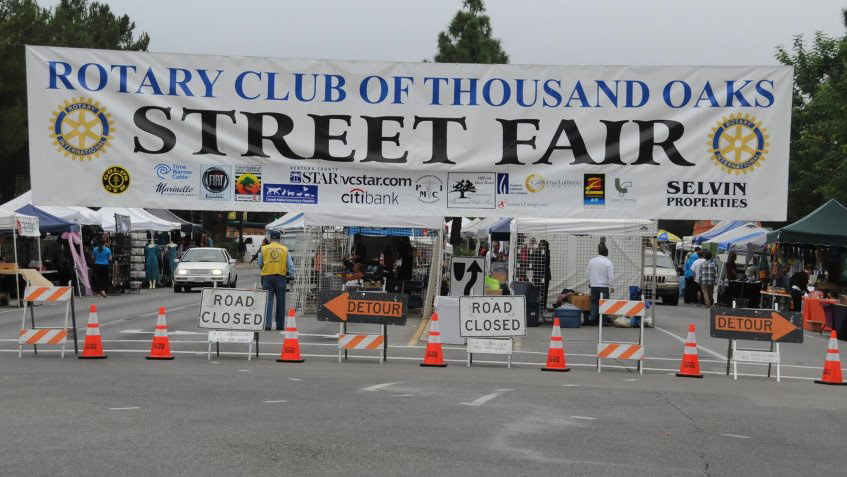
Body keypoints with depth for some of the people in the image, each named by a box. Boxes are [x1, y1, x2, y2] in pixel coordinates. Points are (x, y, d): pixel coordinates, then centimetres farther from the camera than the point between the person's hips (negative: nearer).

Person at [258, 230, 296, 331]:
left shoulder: (264, 249, 4)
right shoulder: (285, 249, 4)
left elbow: (260, 264, 12)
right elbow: (290, 265, 3)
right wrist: (291, 276, 8)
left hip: (267, 276, 0)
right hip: (280, 277, 0)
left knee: (268, 301, -1)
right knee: (280, 302, 8)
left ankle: (267, 324, -12)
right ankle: (280, 325, 12)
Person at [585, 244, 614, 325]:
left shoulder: (592, 261, 4)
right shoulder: (608, 262, -9)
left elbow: (587, 273, 12)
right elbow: (611, 276, -11)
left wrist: (589, 282, 25)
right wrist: (611, 286, -2)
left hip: (593, 286, 4)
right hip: (604, 286, -4)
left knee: (594, 302, 11)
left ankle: (592, 319, 8)